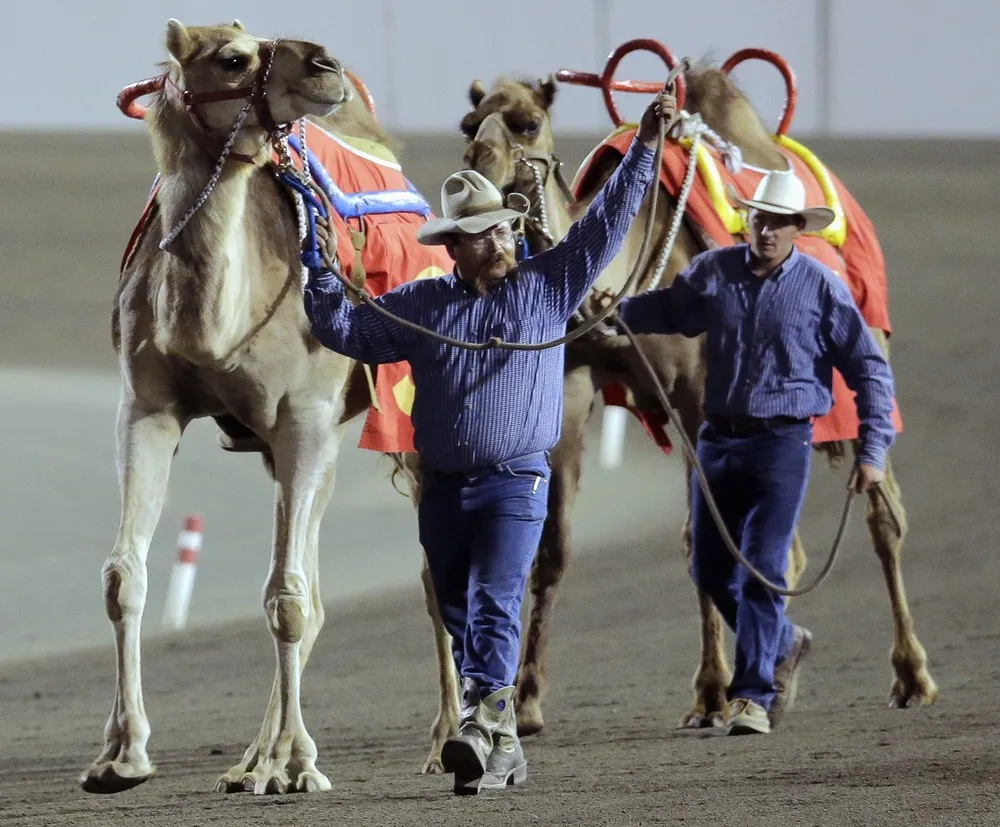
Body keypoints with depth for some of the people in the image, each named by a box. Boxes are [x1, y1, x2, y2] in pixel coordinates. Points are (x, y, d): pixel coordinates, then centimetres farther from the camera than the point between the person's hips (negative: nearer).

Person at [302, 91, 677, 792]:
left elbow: (607, 221, 4)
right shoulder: (421, 305, 10)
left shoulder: (548, 286, 4)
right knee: (459, 619, 8)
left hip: (516, 483, -4)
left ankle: (482, 729, -30)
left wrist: (645, 144, 1)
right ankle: (503, 750, 17)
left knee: (494, 604, -19)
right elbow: (351, 331, 13)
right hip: (444, 488, 4)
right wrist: (321, 272, 2)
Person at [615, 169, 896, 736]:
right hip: (718, 439, 4)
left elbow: (870, 370, 0)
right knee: (711, 571, 9)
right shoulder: (714, 273, 4)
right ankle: (783, 645, 33)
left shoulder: (822, 288, -4)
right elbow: (663, 309, 19)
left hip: (783, 441, -4)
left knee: (763, 568, -12)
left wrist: (873, 452, -6)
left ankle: (753, 694, -8)